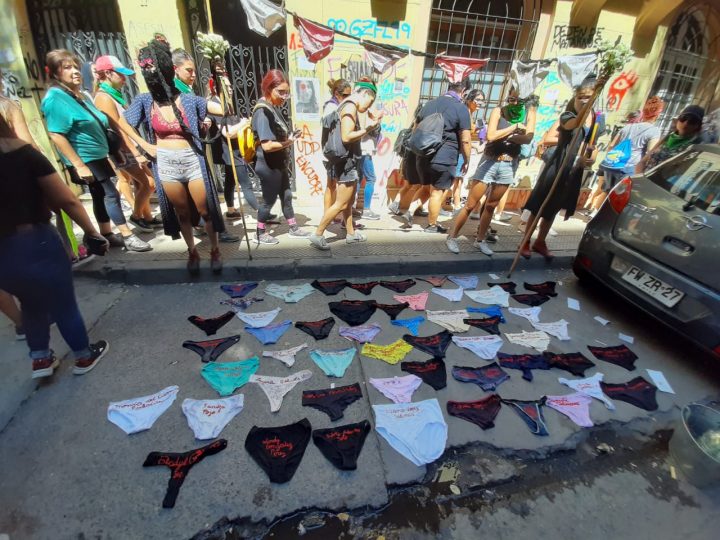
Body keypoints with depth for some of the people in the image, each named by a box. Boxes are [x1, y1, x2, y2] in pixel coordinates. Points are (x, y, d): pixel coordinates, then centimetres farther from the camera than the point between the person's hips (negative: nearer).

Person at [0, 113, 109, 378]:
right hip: (35, 243, -4)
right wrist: (92, 232, -2)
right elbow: (66, 200, -13)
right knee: (63, 304, 13)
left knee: (31, 303, 26)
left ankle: (40, 359, 34)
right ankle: (84, 356, 29)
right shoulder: (22, 152, -10)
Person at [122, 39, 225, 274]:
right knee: (182, 213, 12)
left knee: (205, 211, 4)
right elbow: (123, 124, 9)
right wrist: (145, 146, 1)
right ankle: (192, 252, 28)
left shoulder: (189, 100, -5)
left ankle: (215, 250, 22)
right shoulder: (144, 101, -1)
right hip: (166, 165, 2)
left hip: (193, 161, -2)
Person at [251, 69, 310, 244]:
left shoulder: (273, 108, 7)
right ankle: (260, 233, 21)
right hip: (268, 166, -9)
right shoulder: (262, 111, -21)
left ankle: (293, 228, 31)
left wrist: (290, 138, -3)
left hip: (279, 164, 9)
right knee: (269, 199, 4)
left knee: (286, 195, 17)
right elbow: (267, 145, -27)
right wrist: (288, 142, -16)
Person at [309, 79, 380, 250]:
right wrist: (367, 128, -15)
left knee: (349, 202, 16)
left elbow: (353, 134, 11)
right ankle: (317, 234, 0)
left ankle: (351, 234, 27)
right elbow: (346, 137, -24)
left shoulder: (349, 106, 15)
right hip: (347, 162, -10)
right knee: (341, 204, -6)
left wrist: (368, 126, 8)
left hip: (350, 161, 10)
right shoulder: (350, 107, -14)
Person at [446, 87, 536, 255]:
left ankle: (480, 240, 24)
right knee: (470, 204, -2)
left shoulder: (529, 112, 2)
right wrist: (515, 127, -16)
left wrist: (502, 136, -15)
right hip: (490, 162, -3)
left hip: (510, 165, 3)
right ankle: (452, 237, 9)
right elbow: (491, 136, -21)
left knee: (491, 206, 12)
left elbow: (528, 138, -11)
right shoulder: (498, 111, -6)